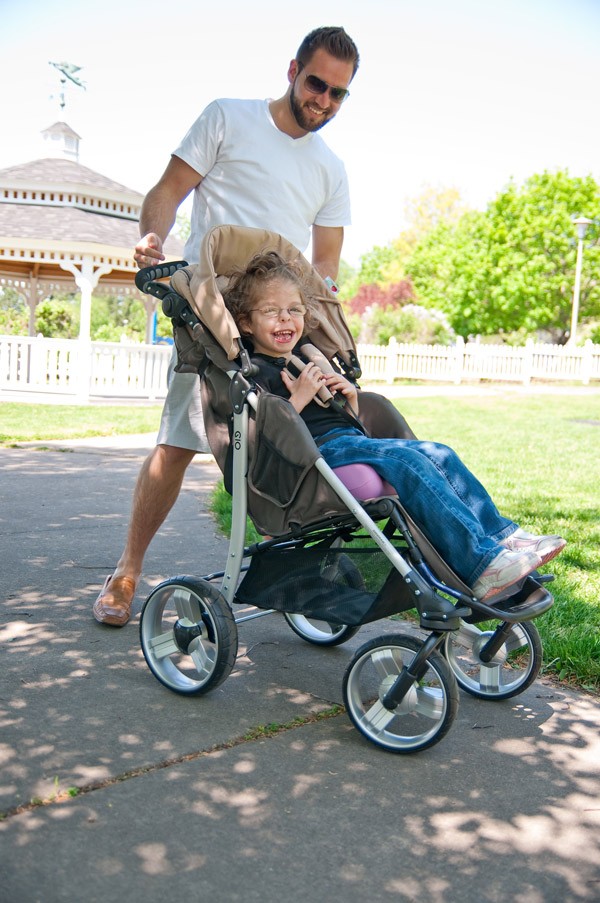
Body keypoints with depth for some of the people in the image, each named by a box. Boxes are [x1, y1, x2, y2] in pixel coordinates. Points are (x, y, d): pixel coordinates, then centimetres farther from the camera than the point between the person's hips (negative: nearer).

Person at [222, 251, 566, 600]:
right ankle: (480, 563, -35)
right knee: (407, 460, -28)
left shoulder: (309, 359, 28)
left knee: (439, 454, -6)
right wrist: (298, 398, -15)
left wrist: (351, 396, 9)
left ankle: (502, 535, -10)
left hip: (353, 441, 9)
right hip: (321, 451, -9)